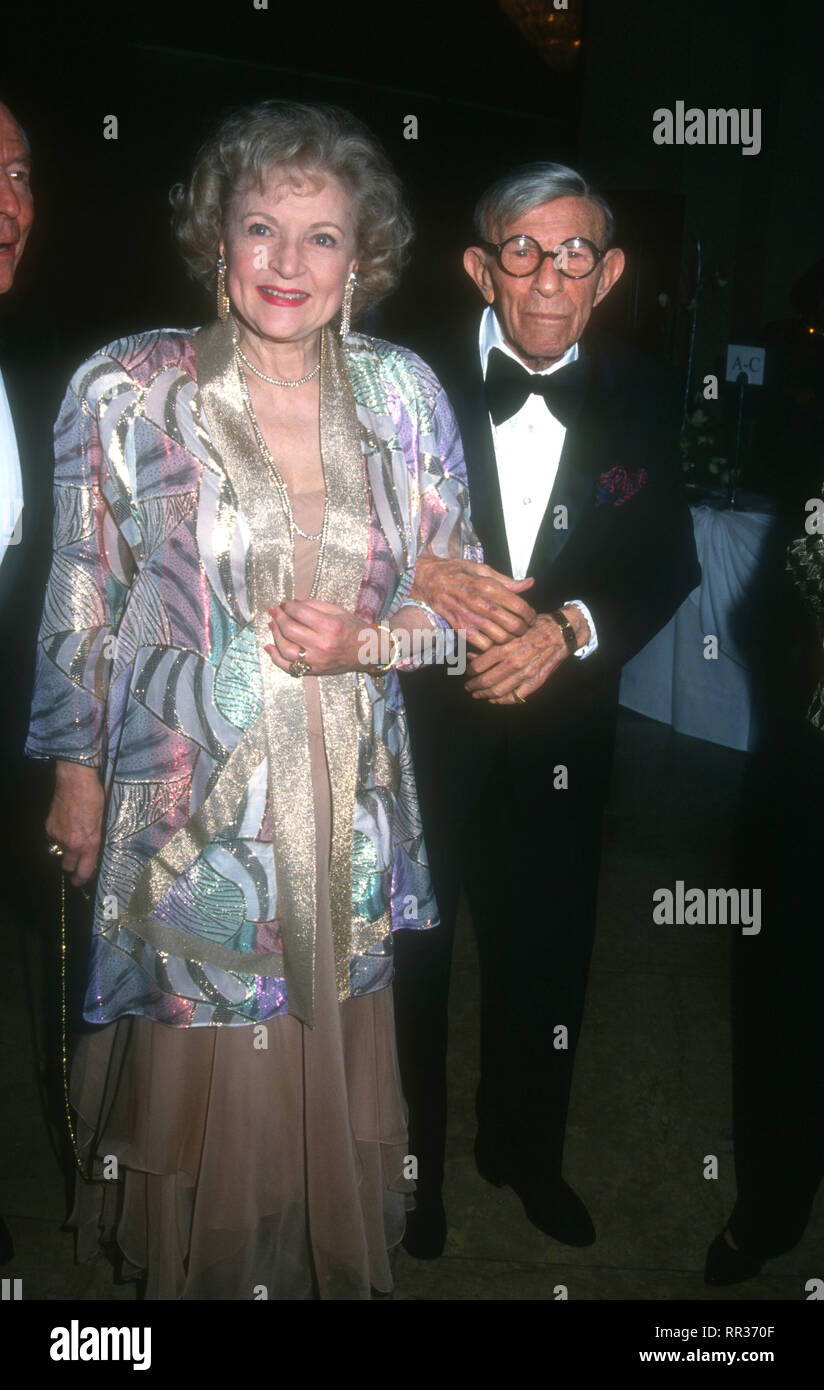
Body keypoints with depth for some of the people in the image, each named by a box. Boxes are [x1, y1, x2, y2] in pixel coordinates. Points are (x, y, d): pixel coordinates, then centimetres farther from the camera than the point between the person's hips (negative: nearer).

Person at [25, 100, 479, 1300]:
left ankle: (332, 1270, 46)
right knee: (202, 1062, 13)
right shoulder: (124, 392, -8)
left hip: (349, 811, 3)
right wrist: (76, 774, 2)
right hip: (186, 808, -2)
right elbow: (80, 608, -1)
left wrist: (361, 642, -13)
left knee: (332, 1064, 18)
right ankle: (202, 1267, 43)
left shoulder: (404, 395, -1)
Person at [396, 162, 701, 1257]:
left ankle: (525, 1153, 46)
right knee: (409, 959, 15)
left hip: (562, 737, 2)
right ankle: (410, 1165, 41)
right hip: (412, 727, -2)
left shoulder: (643, 400, -3)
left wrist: (572, 626, -21)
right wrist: (424, 583, -29)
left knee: (546, 960, 19)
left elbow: (668, 564, -2)